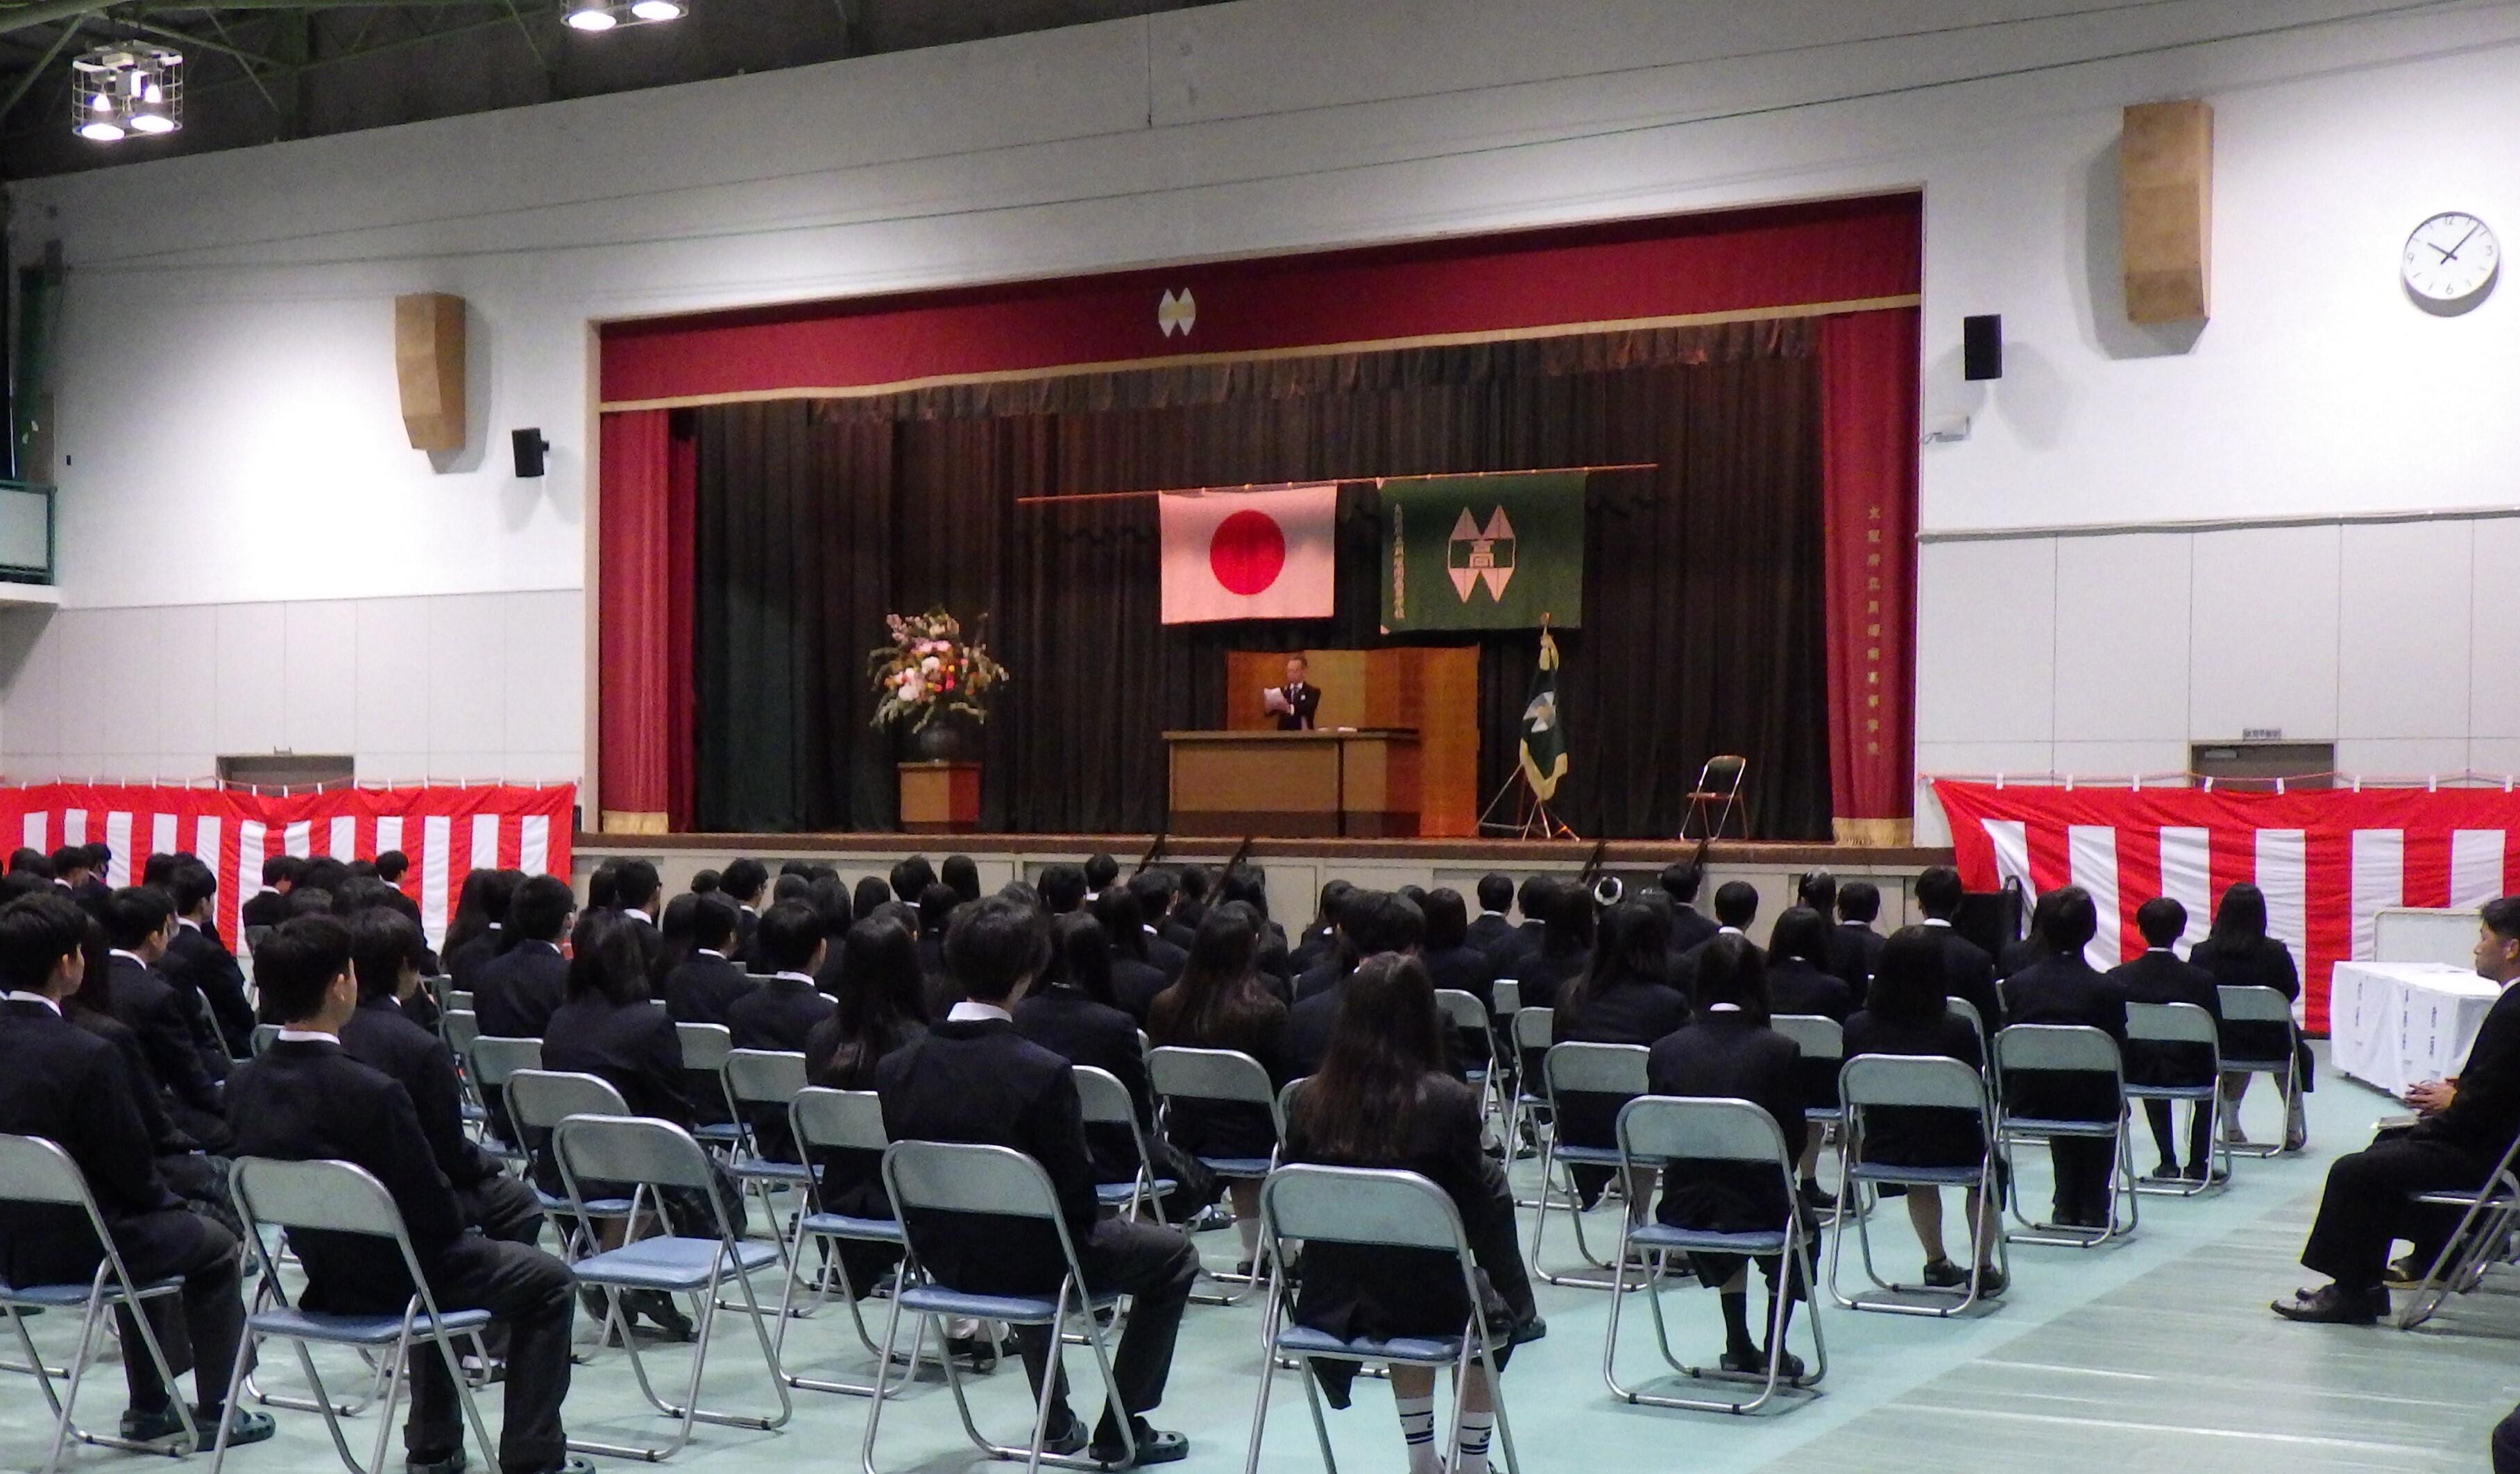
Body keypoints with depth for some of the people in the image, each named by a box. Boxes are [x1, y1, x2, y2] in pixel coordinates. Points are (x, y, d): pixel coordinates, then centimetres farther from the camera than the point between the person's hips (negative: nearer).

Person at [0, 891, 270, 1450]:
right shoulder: (88, 1055, -25)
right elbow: (132, 1167, -16)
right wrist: (166, 1200, 7)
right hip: (73, 1245, -7)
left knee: (147, 1222, 33)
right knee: (215, 1244, 17)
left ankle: (149, 1406, 36)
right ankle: (215, 1410, 23)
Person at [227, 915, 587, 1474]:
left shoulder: (250, 1082, -7)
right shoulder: (371, 1092, -29)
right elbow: (431, 1204, -21)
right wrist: (463, 1227, 3)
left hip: (323, 1277, 7)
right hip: (390, 1280, -7)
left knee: (451, 1252, 36)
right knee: (546, 1280, 14)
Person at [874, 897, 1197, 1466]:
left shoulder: (895, 1067, -10)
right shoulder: (1044, 1072, -25)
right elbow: (1076, 1192, -17)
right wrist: (1078, 1231, 5)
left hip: (942, 1256, 6)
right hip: (1027, 1261, -6)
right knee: (1174, 1254, 18)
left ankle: (1058, 1425, 40)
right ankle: (1120, 1430, 19)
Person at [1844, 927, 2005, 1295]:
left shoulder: (1857, 1028, -12)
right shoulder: (1957, 1031, -19)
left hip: (1880, 1155, 2)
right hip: (1950, 1153, -2)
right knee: (1988, 1155, 33)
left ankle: (1937, 1263, 43)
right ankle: (1984, 1268, 35)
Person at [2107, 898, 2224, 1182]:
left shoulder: (2117, 977, -12)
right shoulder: (2201, 980, -16)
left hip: (2134, 1073, 2)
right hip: (2186, 1074, -1)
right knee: (2210, 1072, 34)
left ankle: (2167, 1161, 35)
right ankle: (2198, 1163, 28)